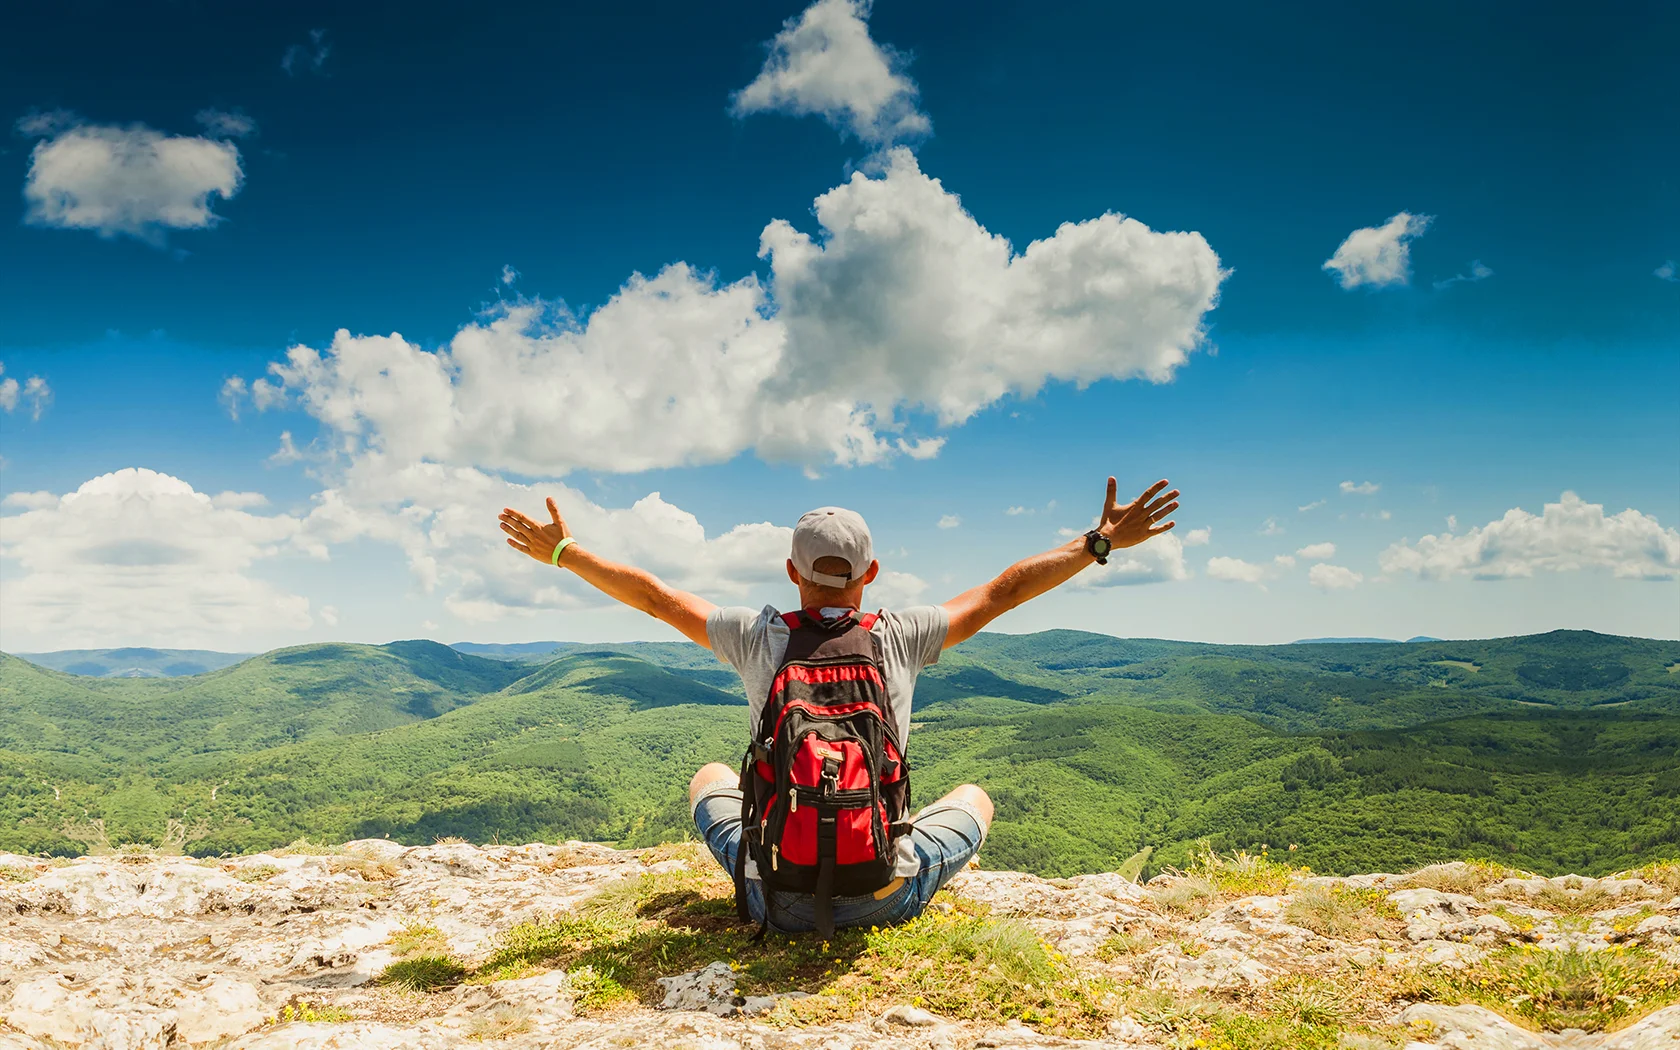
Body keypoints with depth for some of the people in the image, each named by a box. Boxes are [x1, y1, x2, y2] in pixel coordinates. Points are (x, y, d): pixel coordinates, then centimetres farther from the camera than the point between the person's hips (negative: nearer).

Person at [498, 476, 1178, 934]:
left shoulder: (758, 637, -6)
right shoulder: (899, 637, -7)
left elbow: (651, 595, 3)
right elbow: (1004, 591, 0)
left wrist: (561, 551, 15)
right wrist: (1100, 543, 8)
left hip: (776, 902, 1)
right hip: (888, 899, 0)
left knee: (711, 777, 31)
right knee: (975, 796, 28)